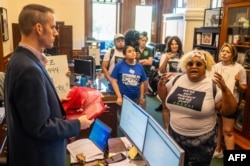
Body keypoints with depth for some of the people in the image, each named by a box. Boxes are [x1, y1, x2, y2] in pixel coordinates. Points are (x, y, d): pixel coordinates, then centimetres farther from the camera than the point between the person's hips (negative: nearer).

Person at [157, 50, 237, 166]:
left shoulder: (213, 86, -14)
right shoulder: (177, 80, -2)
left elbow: (229, 111, -14)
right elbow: (164, 98, 9)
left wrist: (225, 89, -28)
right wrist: (161, 84, -9)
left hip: (201, 142, -3)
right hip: (174, 136, 4)